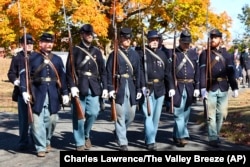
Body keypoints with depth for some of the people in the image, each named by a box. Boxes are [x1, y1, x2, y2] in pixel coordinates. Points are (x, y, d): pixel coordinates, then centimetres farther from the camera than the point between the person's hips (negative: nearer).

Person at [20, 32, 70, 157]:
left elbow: (62, 77, 12)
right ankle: (41, 147, 7)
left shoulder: (57, 59, 12)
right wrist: (24, 91, -14)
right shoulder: (32, 57, 2)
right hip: (37, 94, -3)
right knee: (37, 121, -3)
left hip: (53, 95, 3)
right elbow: (24, 74, -3)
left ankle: (47, 141, 32)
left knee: (52, 120, 8)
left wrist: (65, 93, 6)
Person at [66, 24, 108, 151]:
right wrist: (72, 86, -15)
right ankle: (80, 143, 11)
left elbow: (103, 71, 13)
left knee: (93, 113, 0)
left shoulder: (97, 51, 13)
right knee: (79, 116, 0)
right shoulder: (75, 50, 2)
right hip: (79, 87, -3)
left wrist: (104, 87, 5)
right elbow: (69, 70, -4)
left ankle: (86, 135, 26)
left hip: (93, 88, 3)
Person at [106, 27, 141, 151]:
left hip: (131, 87, 4)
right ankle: (122, 142, 4)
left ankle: (119, 132, 35)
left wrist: (138, 89, 8)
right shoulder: (114, 54, 0)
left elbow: (137, 73, 12)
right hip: (118, 87, -4)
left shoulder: (135, 54, 12)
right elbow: (109, 72, -5)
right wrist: (110, 88, -13)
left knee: (131, 115, 8)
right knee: (120, 115, -3)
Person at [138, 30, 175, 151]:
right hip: (147, 88, -5)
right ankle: (150, 142, -9)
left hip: (160, 89, 5)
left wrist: (171, 87, 6)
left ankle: (149, 139, 21)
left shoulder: (162, 54, 13)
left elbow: (168, 71, 12)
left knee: (156, 116, 9)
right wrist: (143, 86, -19)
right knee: (148, 115, -10)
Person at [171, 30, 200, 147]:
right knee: (178, 113, -8)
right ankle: (182, 137, -8)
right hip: (177, 87, -4)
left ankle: (176, 135, 23)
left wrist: (197, 87, 3)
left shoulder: (194, 53, 9)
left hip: (190, 88, 4)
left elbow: (197, 72, 9)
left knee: (186, 113, 10)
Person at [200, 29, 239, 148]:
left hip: (223, 89, 3)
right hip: (210, 89, -3)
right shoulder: (204, 54, 2)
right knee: (211, 114, -2)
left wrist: (234, 88, 5)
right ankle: (213, 138, 4)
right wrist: (203, 88, -17)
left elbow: (231, 72, 10)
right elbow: (202, 72, -7)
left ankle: (216, 134, 24)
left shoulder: (226, 54, 11)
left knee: (221, 113, 9)